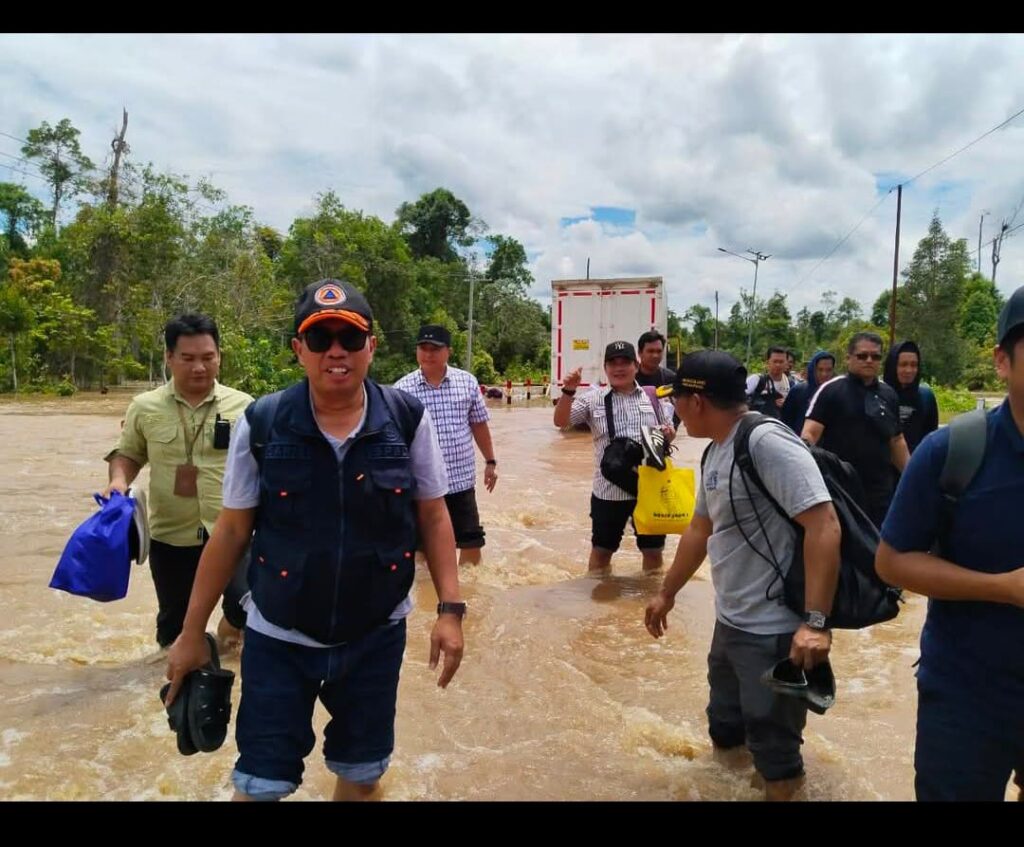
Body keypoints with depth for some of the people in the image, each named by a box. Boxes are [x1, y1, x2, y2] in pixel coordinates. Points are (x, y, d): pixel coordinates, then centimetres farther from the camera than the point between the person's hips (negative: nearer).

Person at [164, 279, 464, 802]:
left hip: (376, 636, 1)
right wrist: (192, 631, 2)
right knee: (260, 783, 10)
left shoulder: (409, 419, -10)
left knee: (362, 775, 18)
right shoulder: (260, 425, -11)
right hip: (278, 639, 0)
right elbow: (231, 531, -3)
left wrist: (450, 608, -6)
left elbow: (433, 516, -1)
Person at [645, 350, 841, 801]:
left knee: (773, 750, 8)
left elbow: (824, 526, -27)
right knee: (725, 728, 26)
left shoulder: (767, 442, -22)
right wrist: (667, 593, 26)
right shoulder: (715, 452, 8)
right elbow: (700, 530, 19)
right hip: (729, 622, 9)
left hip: (774, 631, -9)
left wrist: (816, 622, -31)